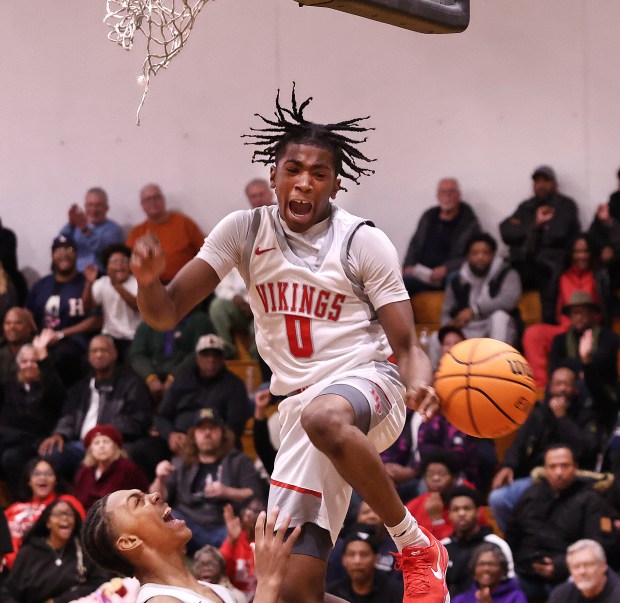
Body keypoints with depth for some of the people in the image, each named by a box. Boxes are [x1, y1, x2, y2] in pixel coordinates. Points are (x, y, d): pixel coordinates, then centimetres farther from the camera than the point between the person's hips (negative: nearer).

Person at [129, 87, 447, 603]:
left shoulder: (363, 242, -4)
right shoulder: (245, 231, 4)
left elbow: (405, 345, -6)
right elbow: (167, 313, 2)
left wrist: (420, 383, -29)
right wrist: (149, 279, -21)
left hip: (366, 384, -4)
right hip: (301, 402, 4)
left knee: (324, 417, -42)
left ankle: (417, 544, -25)